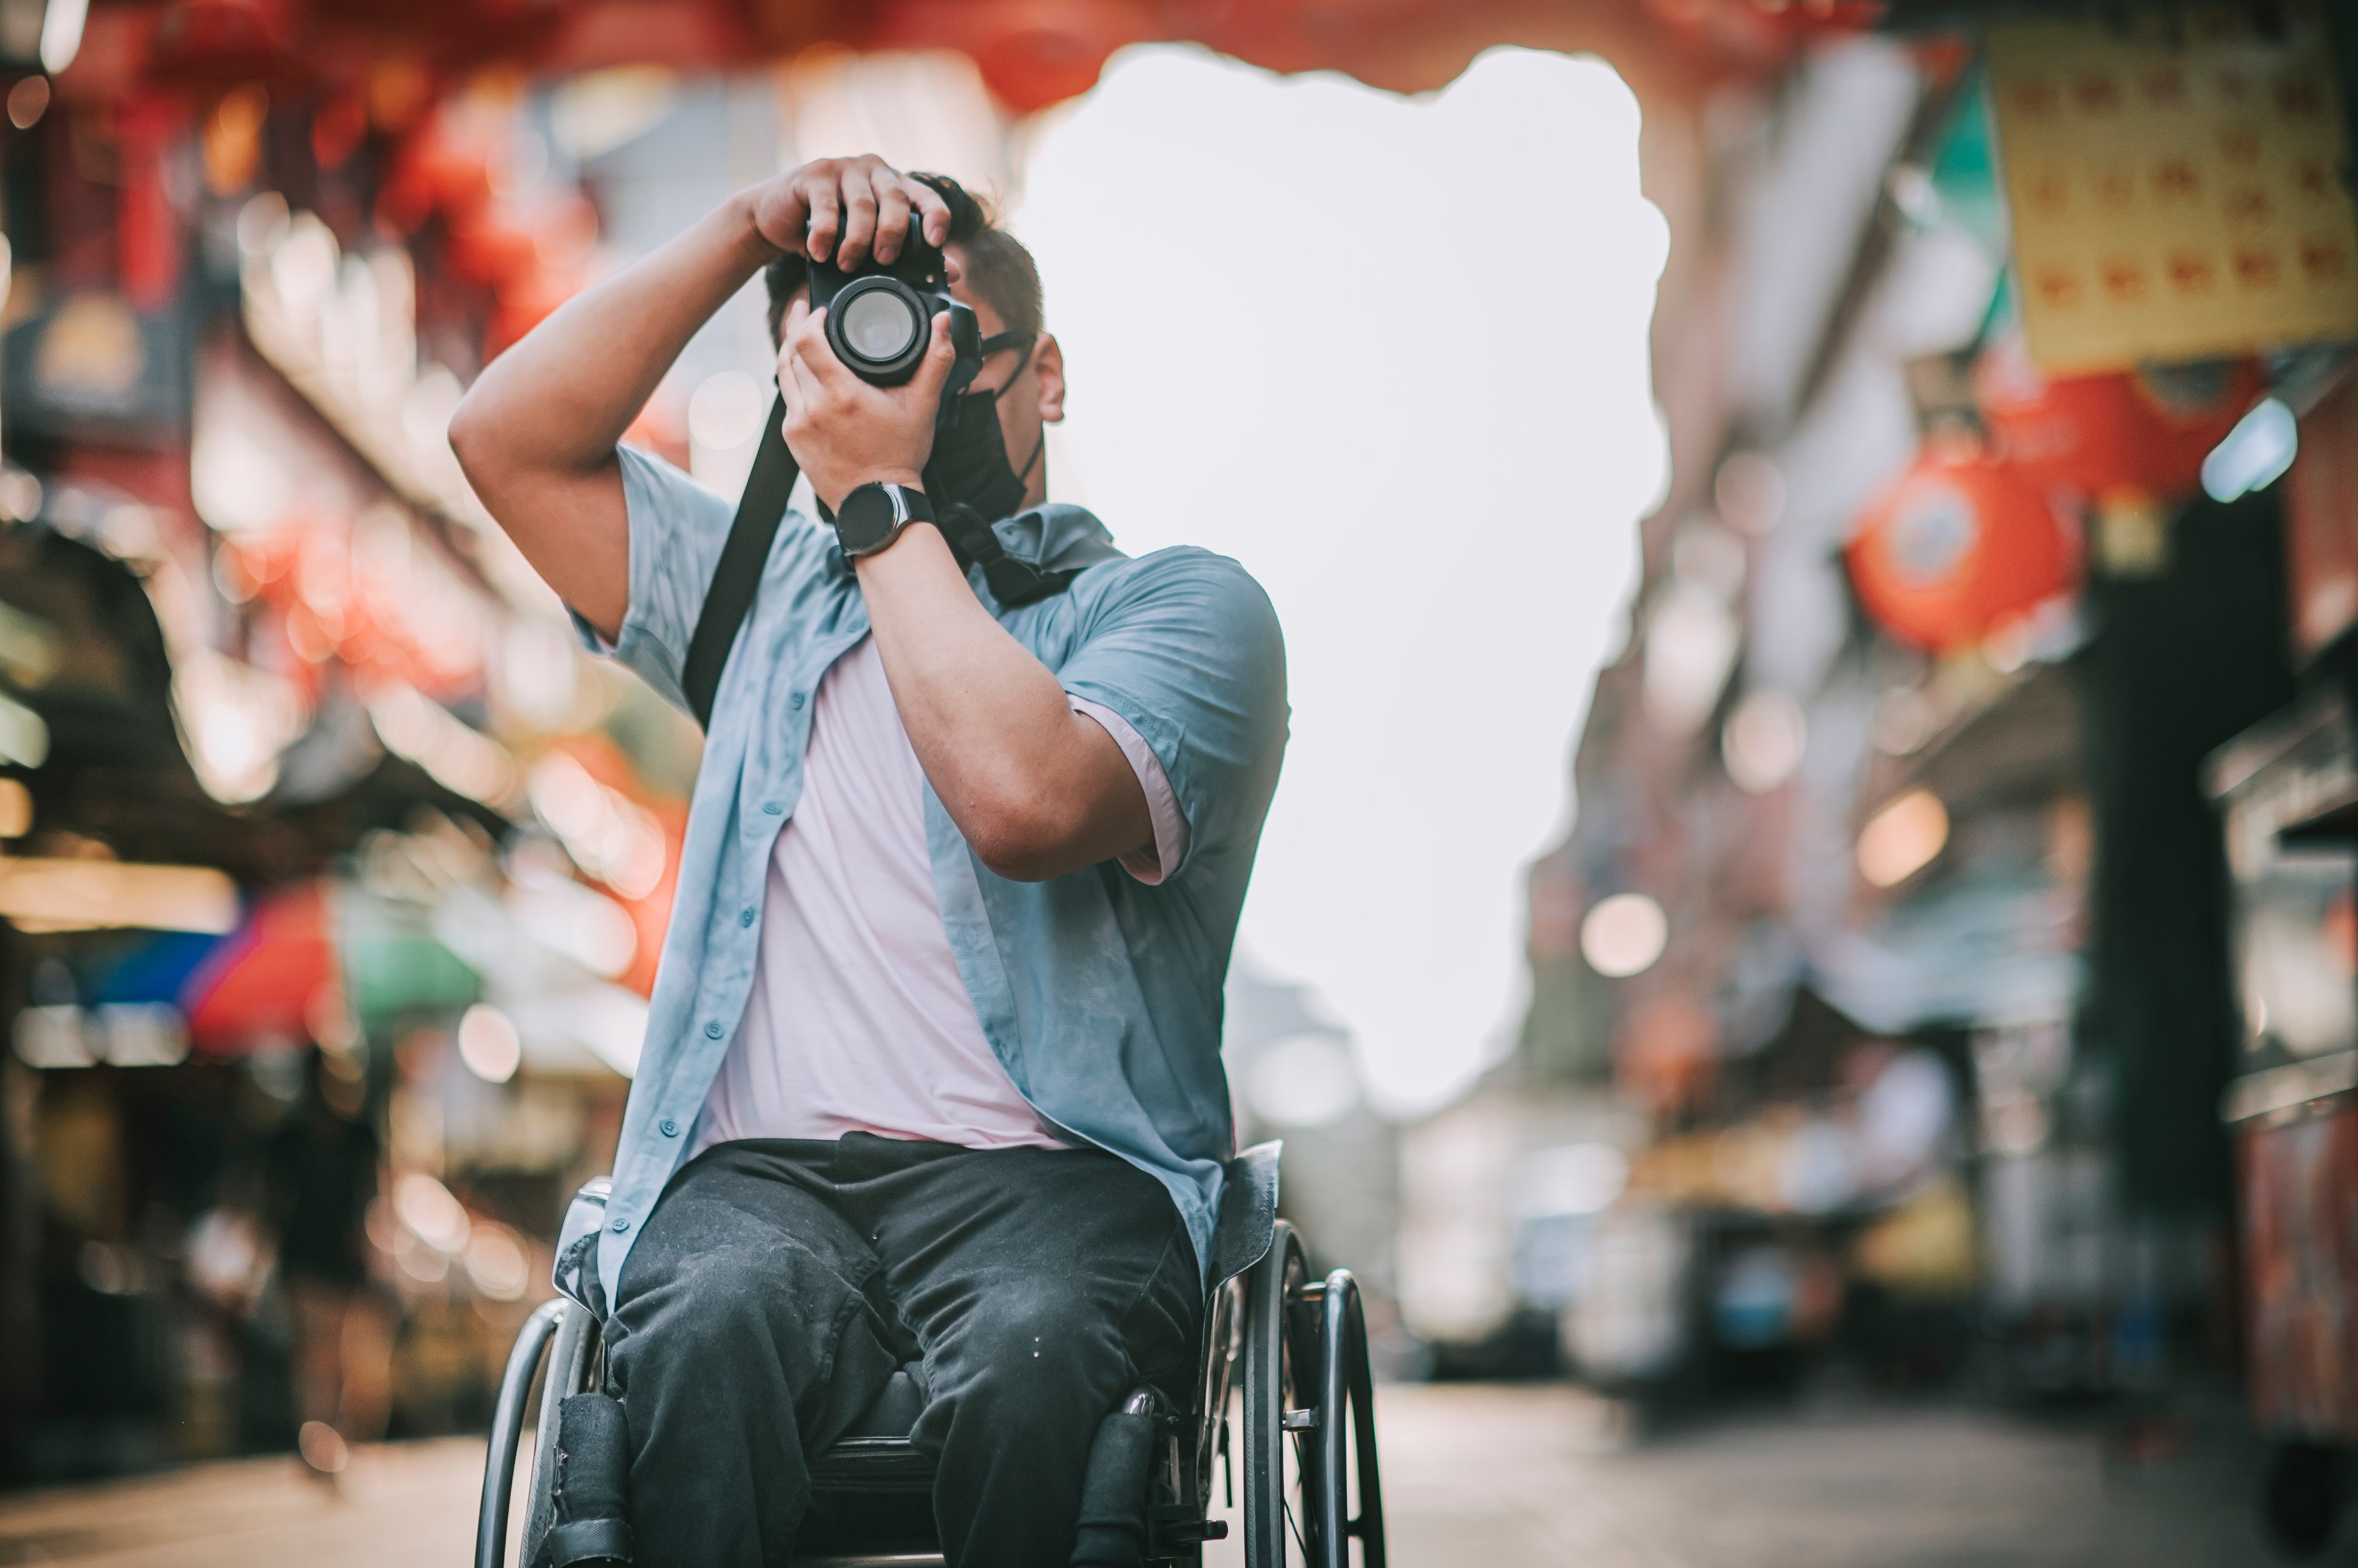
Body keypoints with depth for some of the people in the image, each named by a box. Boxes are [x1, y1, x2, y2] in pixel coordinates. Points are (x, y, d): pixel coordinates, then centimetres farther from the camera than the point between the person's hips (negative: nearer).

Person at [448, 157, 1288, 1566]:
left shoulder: (1180, 605, 9)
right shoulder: (768, 592, 27)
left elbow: (1023, 799, -12)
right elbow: (513, 438, 20)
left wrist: (886, 499, -2)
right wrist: (745, 235, 13)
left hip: (1056, 1171, -2)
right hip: (761, 1171, 3)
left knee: (1033, 1346, -38)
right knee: (716, 1321, -35)